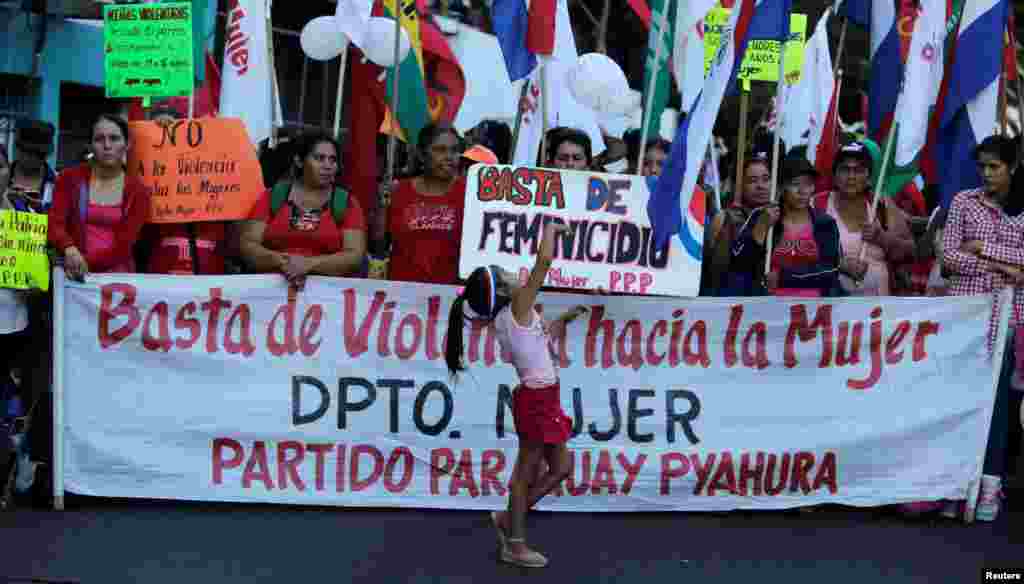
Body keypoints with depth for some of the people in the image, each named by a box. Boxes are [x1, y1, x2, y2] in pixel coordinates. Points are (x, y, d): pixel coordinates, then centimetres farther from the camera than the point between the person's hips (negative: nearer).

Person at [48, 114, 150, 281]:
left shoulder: (138, 191, 4)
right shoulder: (70, 178, 6)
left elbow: (124, 244, -4)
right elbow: (54, 223, -4)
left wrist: (85, 263, -17)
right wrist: (70, 250, -24)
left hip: (117, 274, 0)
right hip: (74, 275, 0)